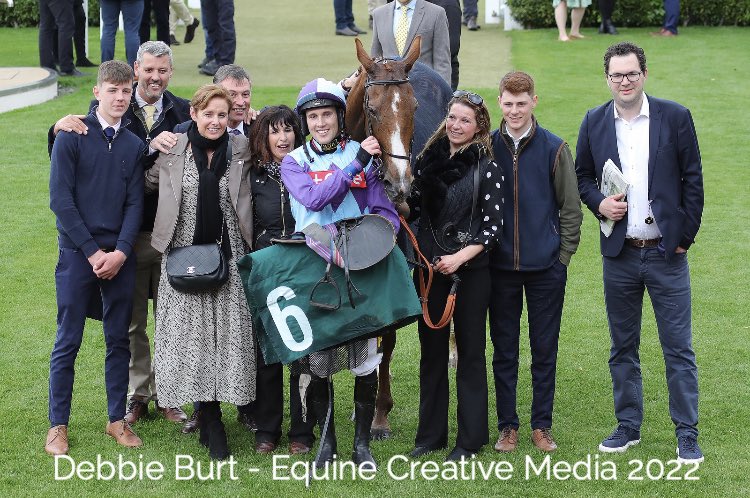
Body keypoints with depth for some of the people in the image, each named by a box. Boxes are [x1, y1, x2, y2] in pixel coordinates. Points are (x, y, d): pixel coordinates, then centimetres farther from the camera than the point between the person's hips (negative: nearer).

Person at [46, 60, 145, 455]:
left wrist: (121, 252, -10)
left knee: (119, 340, 8)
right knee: (68, 343, 1)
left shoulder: (134, 145, 8)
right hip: (78, 254, -4)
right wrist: (94, 252, -11)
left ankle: (117, 419, 19)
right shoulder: (72, 137, -4)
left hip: (120, 256, 4)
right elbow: (60, 200, -8)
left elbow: (134, 203, 5)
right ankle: (58, 425, 9)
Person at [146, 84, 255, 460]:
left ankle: (211, 420, 10)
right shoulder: (171, 151, 2)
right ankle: (211, 423, 7)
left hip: (228, 257, 1)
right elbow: (145, 184, 13)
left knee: (228, 335, -1)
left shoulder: (241, 151, 3)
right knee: (191, 334, -2)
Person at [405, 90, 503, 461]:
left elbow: (493, 225, -9)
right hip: (429, 268, 4)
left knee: (470, 352, 3)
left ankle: (470, 438, 11)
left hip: (470, 269, -4)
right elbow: (413, 211, 10)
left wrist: (459, 257, -18)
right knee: (431, 351, 10)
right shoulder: (427, 161, 6)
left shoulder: (486, 168, -6)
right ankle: (430, 434, 20)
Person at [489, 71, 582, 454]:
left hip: (546, 267, -1)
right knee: (504, 350, 7)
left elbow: (571, 208, 2)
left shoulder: (554, 149, -2)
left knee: (544, 349, 7)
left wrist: (563, 255, -2)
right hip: (500, 266, 1)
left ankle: (542, 425, 18)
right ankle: (507, 426, 18)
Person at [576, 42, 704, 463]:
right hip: (619, 254, 3)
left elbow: (693, 180, 0)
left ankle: (687, 435, 8)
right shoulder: (595, 122, 5)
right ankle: (628, 427, 24)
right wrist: (599, 204, -6)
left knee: (679, 349, 0)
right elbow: (582, 175, 14)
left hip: (666, 253, -2)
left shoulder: (675, 117, -3)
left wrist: (686, 236, -4)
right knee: (623, 347, 11)